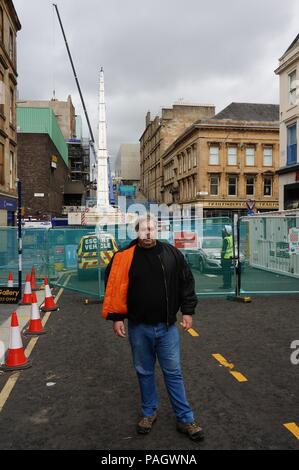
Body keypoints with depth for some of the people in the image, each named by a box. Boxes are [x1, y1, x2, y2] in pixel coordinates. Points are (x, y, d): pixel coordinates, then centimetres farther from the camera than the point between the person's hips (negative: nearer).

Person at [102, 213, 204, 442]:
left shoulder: (171, 253, -2)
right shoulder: (125, 257, -7)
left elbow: (186, 282, 4)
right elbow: (114, 287, -4)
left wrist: (187, 311, 3)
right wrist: (116, 317, -6)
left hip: (167, 326, 0)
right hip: (139, 327, 0)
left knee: (173, 372, 8)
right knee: (144, 372, 16)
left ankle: (185, 419, 21)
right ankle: (149, 412, 35)